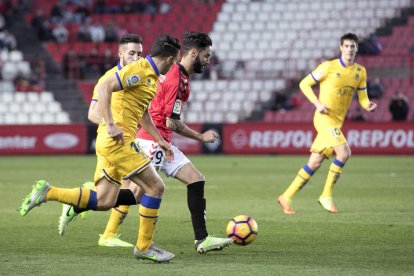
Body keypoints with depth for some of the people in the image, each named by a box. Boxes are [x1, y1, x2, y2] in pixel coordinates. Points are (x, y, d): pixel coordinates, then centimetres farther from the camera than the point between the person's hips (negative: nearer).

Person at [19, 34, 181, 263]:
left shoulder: (152, 76, 18)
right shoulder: (138, 70, -13)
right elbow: (104, 87, -24)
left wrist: (159, 140, 27)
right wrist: (111, 125, -28)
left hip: (112, 141, 10)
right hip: (118, 141, -10)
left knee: (104, 201, 8)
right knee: (155, 186, -6)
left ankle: (47, 193, 10)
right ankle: (144, 247, 3)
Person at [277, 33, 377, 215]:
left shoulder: (360, 72, 9)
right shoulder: (328, 67, -7)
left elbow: (362, 97, 10)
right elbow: (304, 84, -1)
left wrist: (368, 106, -14)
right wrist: (318, 104, -13)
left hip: (337, 122, 6)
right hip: (325, 117, -6)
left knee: (315, 163, 6)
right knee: (344, 151, -23)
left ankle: (286, 197, 14)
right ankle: (326, 196, -13)